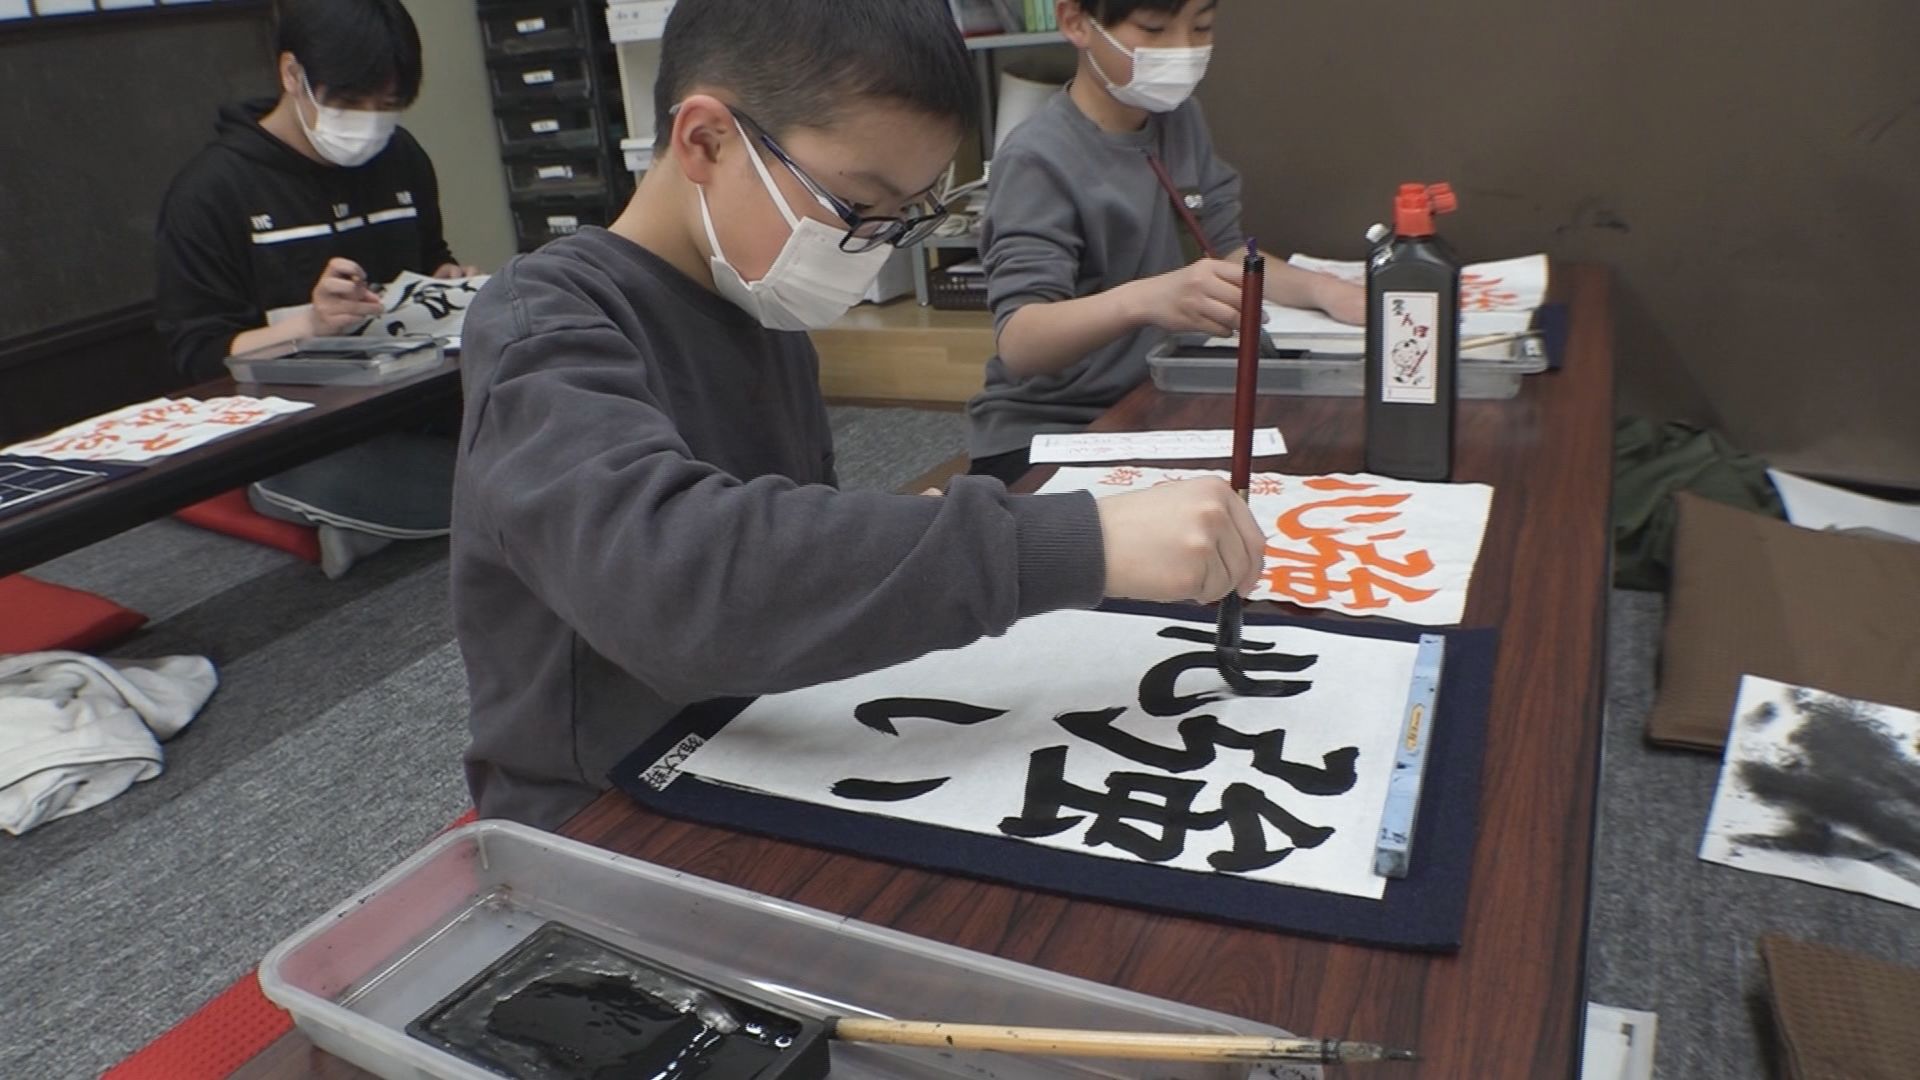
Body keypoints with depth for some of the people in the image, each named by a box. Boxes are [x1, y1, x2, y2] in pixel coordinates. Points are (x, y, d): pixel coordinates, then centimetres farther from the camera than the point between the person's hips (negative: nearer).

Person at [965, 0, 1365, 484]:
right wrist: (1141, 300, -48)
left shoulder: (1179, 118, 4)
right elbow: (1019, 343, -30)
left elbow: (1227, 250, 9)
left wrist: (1320, 288, -11)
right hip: (1044, 433, -7)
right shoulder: (1039, 159, -19)